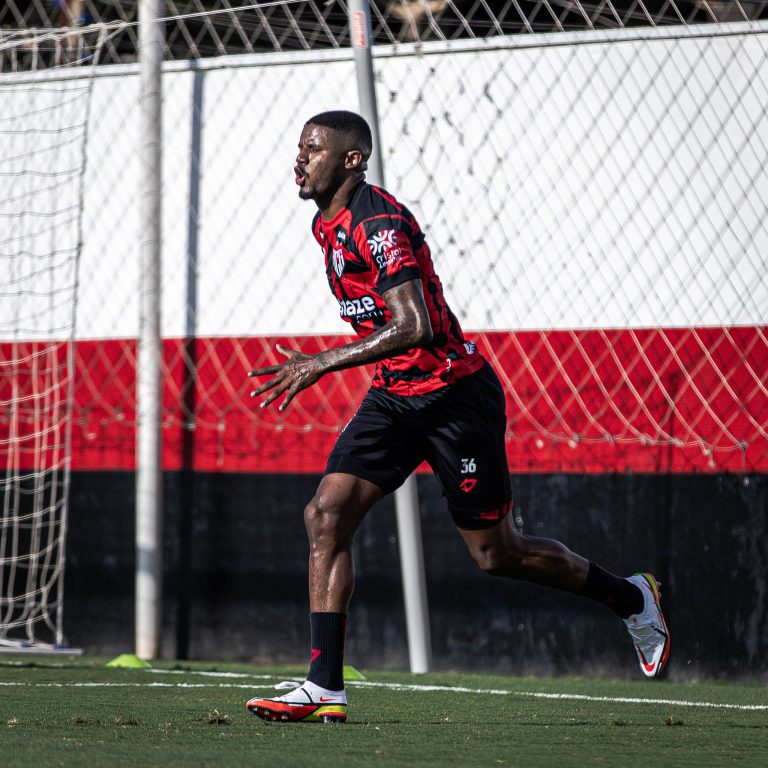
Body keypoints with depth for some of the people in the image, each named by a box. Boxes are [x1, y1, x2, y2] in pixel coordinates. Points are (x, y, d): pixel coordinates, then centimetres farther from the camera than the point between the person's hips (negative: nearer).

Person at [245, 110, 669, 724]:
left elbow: (414, 327, -31)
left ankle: (632, 598, 25)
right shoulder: (327, 225, 8)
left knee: (497, 553, 2)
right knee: (326, 516, -9)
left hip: (454, 393, -8)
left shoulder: (379, 222, -22)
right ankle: (326, 689, -10)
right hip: (393, 397, 8)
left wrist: (322, 364, -32)